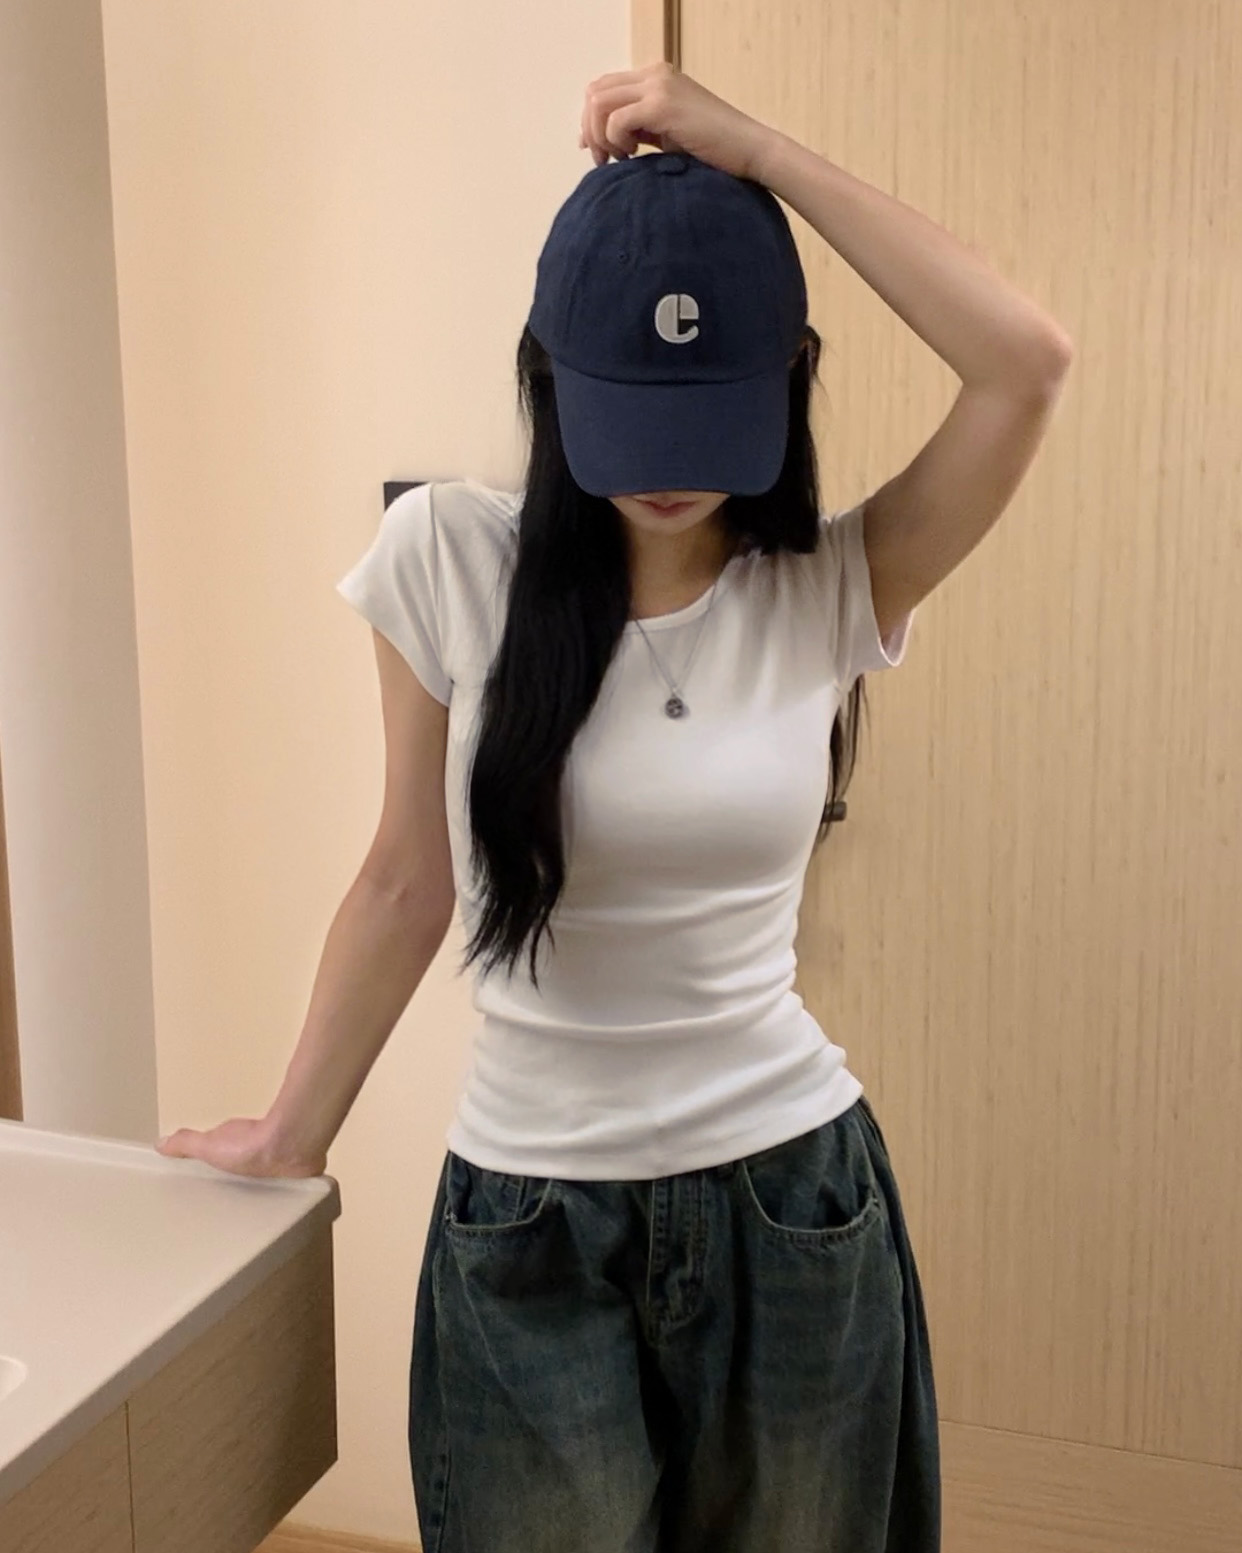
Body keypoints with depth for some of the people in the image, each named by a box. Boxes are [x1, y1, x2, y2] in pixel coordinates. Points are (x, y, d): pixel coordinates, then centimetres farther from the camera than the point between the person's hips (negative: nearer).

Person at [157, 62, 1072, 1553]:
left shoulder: (830, 589, -8)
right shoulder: (451, 561, -9)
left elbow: (1027, 362, -21)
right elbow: (406, 885, -2)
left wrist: (757, 150, -19)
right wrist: (293, 1131, 5)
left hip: (790, 1196, 1)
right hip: (529, 1220, 0)